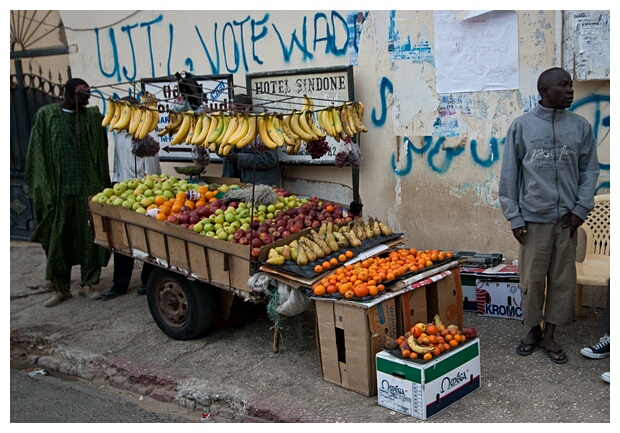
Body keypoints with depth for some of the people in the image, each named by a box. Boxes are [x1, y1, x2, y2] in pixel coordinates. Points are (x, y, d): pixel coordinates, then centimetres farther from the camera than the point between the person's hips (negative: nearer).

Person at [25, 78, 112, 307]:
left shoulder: (93, 115, 5)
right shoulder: (46, 116, 2)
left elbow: (101, 153, 7)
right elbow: (38, 154, 3)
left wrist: (103, 186, 1)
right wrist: (43, 189, -3)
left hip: (89, 187, 1)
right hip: (58, 189, -1)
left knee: (90, 236, 5)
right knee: (57, 239, 5)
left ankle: (88, 283, 18)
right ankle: (60, 288, 16)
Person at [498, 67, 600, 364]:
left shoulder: (581, 126, 4)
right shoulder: (522, 125, -1)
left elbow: (590, 170, 8)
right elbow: (510, 174, 0)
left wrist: (581, 209, -2)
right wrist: (514, 216, -3)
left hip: (567, 218, 2)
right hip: (533, 217, -2)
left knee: (563, 279, 7)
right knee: (532, 279, 6)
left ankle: (549, 335, 22)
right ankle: (533, 330, 25)